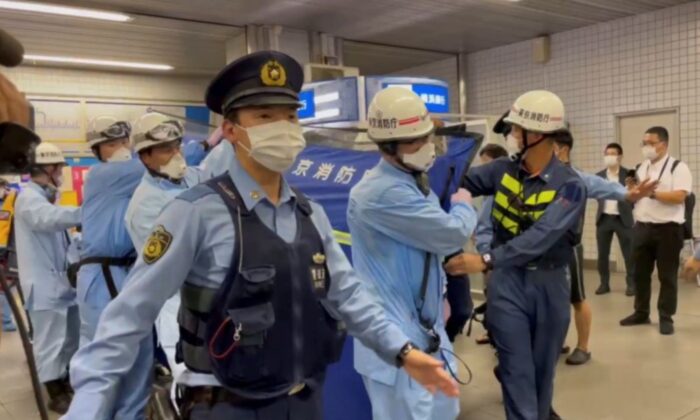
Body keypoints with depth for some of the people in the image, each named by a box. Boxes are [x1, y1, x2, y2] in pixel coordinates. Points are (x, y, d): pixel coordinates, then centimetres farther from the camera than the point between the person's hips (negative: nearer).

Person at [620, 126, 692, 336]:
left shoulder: (678, 167, -6)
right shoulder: (642, 168, 13)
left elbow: (679, 196, -19)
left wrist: (652, 193, -22)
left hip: (667, 228, -6)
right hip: (642, 227, 6)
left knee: (667, 276, 4)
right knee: (640, 273, 12)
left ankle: (666, 317, 13)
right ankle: (641, 313, 25)